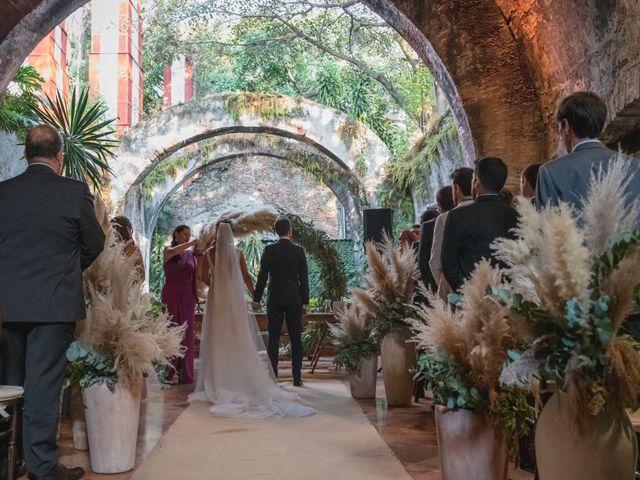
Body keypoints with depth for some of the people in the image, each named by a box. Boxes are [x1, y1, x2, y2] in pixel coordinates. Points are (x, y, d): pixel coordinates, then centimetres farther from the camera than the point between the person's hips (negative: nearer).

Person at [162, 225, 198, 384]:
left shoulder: (191, 254, 11)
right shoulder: (168, 251, 3)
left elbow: (197, 274, 2)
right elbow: (173, 251, -22)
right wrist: (193, 243, -26)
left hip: (187, 296, 2)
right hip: (172, 295, -2)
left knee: (187, 333, 0)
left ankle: (186, 372, 4)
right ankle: (171, 370, 5)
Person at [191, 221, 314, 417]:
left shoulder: (210, 253, -3)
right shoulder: (237, 254, -2)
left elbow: (204, 277, -2)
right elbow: (246, 277, 0)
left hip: (216, 298, 0)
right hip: (234, 298, 0)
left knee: (217, 338, 5)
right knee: (239, 338, 6)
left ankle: (218, 383, 5)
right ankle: (240, 379, 7)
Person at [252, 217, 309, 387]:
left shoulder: (269, 250, -4)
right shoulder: (299, 251, -1)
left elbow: (262, 276, -6)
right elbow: (304, 278, 1)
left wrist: (256, 299, 1)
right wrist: (305, 300, 9)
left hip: (275, 299, -1)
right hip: (294, 300, 1)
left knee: (273, 339, 4)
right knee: (296, 339, 6)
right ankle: (297, 377, 7)